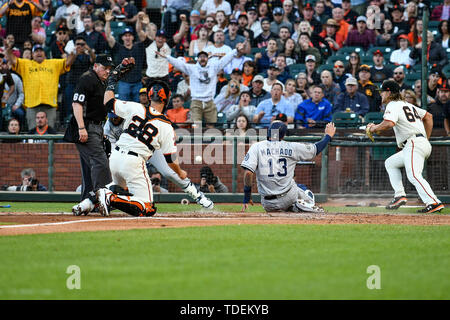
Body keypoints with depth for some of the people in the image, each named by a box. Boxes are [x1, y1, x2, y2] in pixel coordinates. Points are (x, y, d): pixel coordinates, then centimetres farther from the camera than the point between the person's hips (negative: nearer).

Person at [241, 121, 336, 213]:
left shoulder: (257, 147, -4)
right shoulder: (292, 147, -1)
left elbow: (248, 173, -14)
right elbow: (316, 149, 11)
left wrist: (247, 198, -6)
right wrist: (328, 136, 29)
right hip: (289, 197, 0)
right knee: (303, 188, 30)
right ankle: (304, 205, -1)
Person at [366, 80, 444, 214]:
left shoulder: (393, 105, -2)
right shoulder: (408, 105, 26)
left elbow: (389, 123, -22)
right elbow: (428, 116, 30)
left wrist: (374, 128, -3)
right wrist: (427, 139, 28)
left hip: (415, 144, -10)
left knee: (414, 175, -22)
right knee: (390, 163, 21)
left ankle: (434, 203, -36)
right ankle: (399, 195, 10)